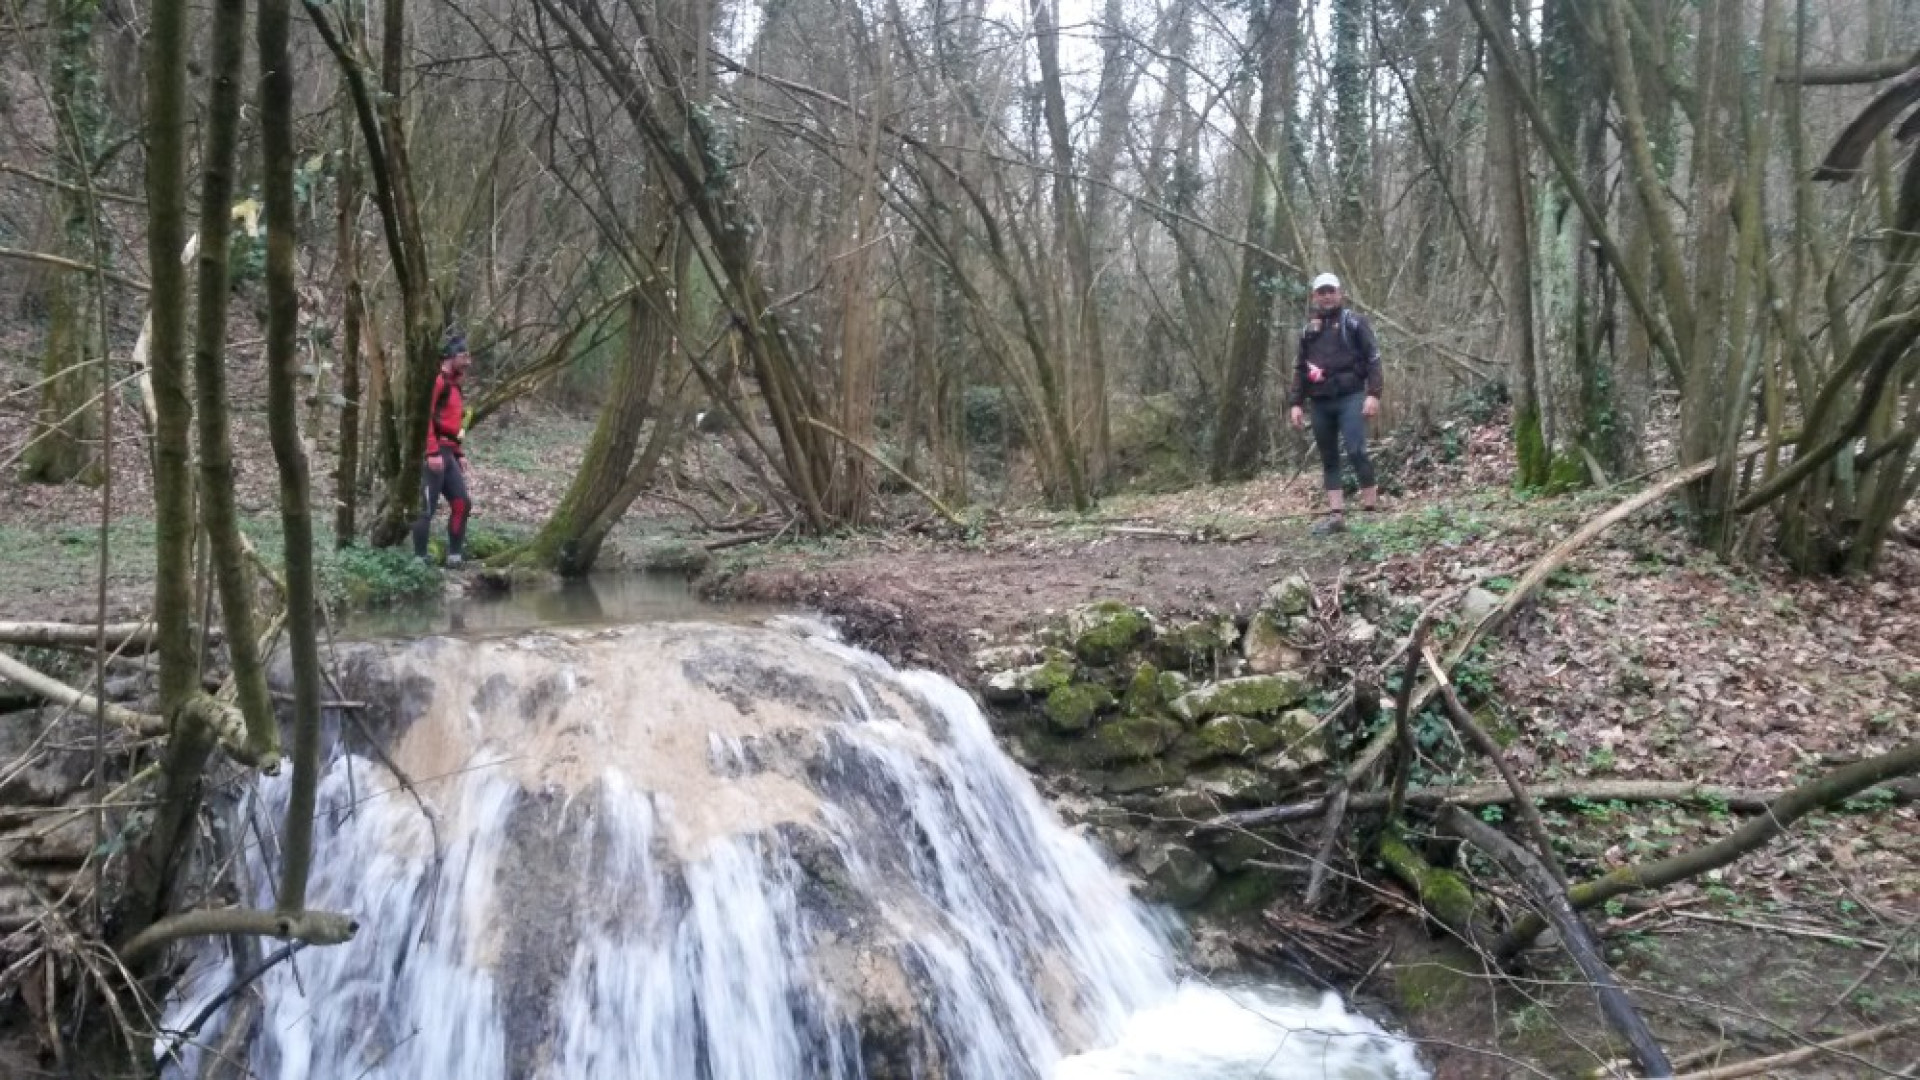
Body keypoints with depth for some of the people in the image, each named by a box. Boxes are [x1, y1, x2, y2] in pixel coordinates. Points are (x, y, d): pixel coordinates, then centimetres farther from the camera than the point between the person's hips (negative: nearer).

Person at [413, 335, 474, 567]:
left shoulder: (453, 385, 21)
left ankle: (454, 556, 12)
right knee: (427, 508, -6)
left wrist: (459, 453, 21)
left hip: (448, 454, 10)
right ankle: (419, 558, -1)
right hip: (434, 454, -10)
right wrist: (433, 452, -24)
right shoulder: (436, 380, -10)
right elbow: (424, 417, -19)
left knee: (462, 504, 7)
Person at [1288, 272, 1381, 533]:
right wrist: (1297, 403, 11)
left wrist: (1373, 394, -13)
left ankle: (1372, 506, -10)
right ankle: (1336, 514, 5)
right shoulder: (1308, 330, 15)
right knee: (1328, 459, 4)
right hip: (1320, 402, 5)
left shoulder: (1354, 322, 2)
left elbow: (1373, 358, -3)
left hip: (1350, 397, -5)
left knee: (1355, 450, -18)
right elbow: (1299, 369, 19)